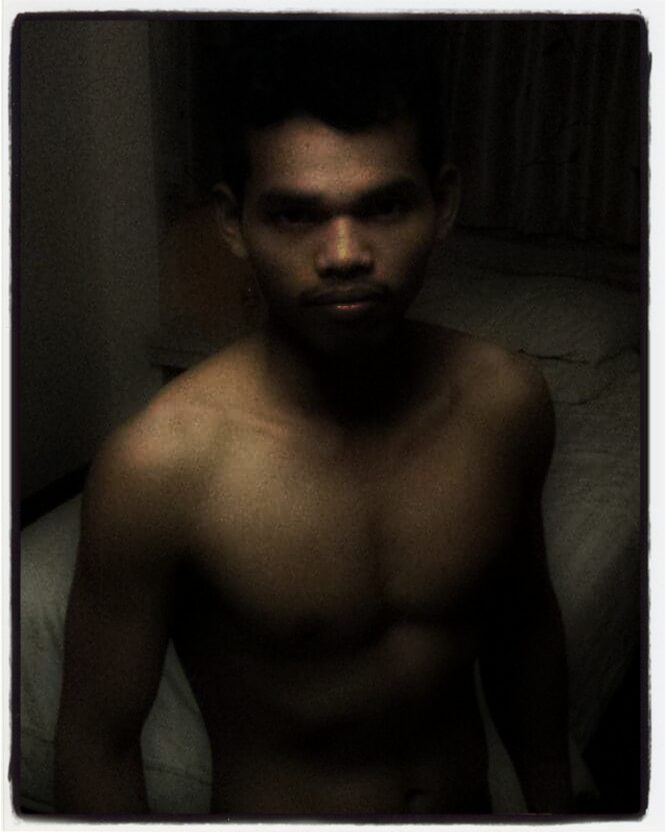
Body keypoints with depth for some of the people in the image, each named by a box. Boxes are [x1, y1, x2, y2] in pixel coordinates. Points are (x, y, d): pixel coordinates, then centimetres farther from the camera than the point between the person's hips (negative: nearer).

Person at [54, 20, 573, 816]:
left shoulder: (505, 400, -17)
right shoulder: (159, 465, -30)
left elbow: (525, 618, 0)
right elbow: (96, 745, -18)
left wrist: (551, 799, 9)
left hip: (468, 800, 4)